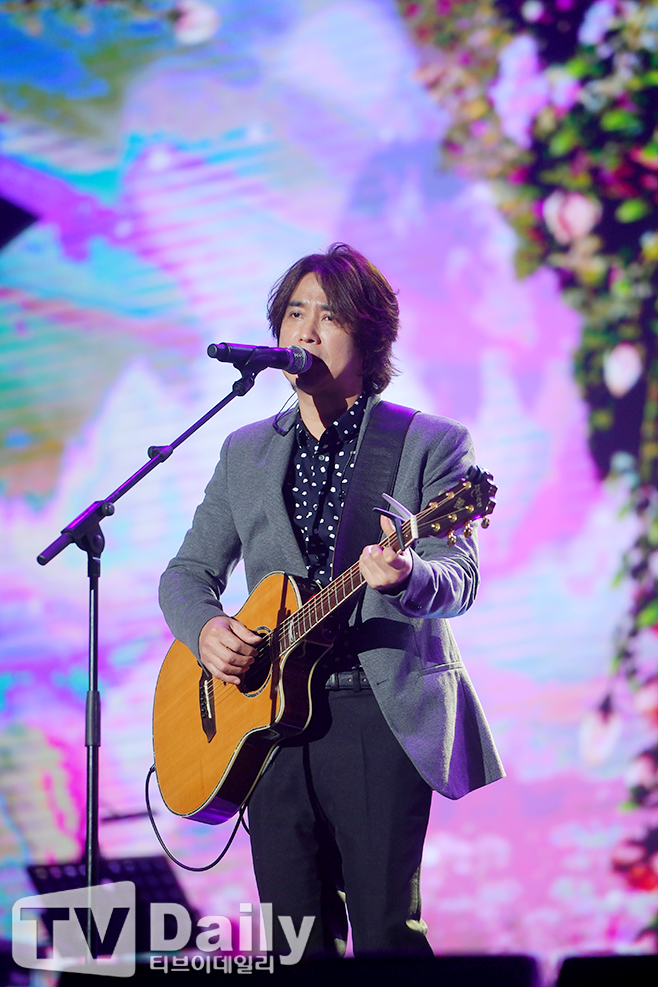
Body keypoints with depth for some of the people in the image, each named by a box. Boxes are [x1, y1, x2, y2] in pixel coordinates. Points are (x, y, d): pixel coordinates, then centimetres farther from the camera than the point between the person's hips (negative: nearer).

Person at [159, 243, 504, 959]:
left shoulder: (431, 443, 3)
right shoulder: (246, 453, 17)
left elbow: (460, 578, -8)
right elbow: (188, 571, 19)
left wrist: (406, 576, -31)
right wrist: (204, 628, -4)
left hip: (385, 718, -4)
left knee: (389, 939, -8)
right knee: (295, 942, 4)